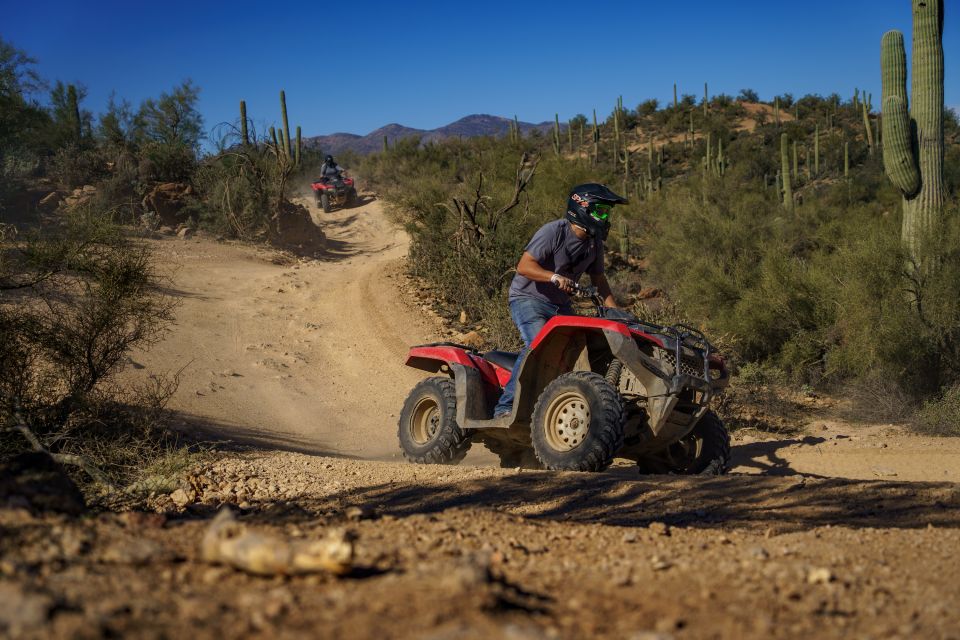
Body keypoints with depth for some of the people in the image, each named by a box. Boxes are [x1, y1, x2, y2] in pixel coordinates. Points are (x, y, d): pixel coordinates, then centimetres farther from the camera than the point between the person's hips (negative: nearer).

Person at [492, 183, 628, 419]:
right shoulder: (553, 232, -18)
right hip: (528, 299, -8)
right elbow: (524, 267, -24)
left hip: (560, 304, 8)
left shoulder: (595, 243, 5)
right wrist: (555, 277, -39)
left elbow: (598, 279, 16)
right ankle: (505, 405, -28)